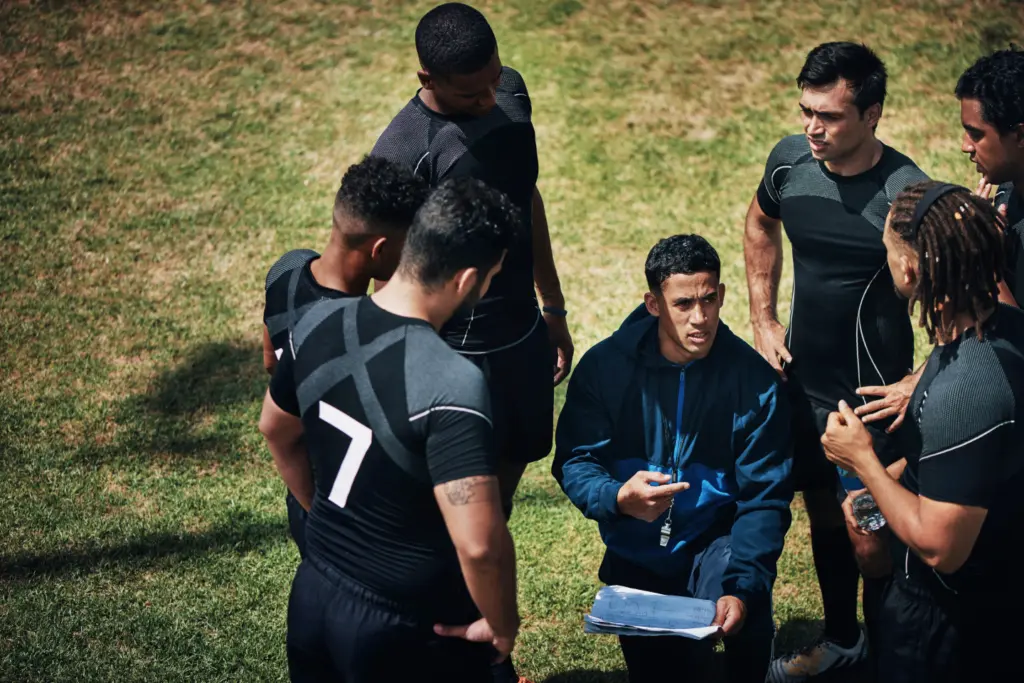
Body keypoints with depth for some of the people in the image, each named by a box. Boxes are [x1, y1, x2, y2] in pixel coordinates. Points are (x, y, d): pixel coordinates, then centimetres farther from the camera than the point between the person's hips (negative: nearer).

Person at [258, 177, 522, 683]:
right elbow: (479, 544, -34)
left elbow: (276, 432, 10)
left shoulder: (318, 322, -8)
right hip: (406, 630, -6)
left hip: (311, 595, 6)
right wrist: (503, 625, -16)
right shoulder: (451, 384, -30)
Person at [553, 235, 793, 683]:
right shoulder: (605, 366, -12)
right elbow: (574, 464, -13)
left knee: (743, 619, -32)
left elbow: (764, 499, -16)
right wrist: (619, 497, -37)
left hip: (717, 541, -2)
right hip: (636, 553, 2)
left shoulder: (754, 380, -15)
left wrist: (742, 586, -32)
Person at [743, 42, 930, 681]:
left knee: (872, 542, 1)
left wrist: (919, 384, -17)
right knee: (824, 515, 22)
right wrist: (763, 319, 11)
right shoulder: (791, 159, -6)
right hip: (803, 382, 6)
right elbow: (761, 224, 16)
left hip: (869, 400, -6)